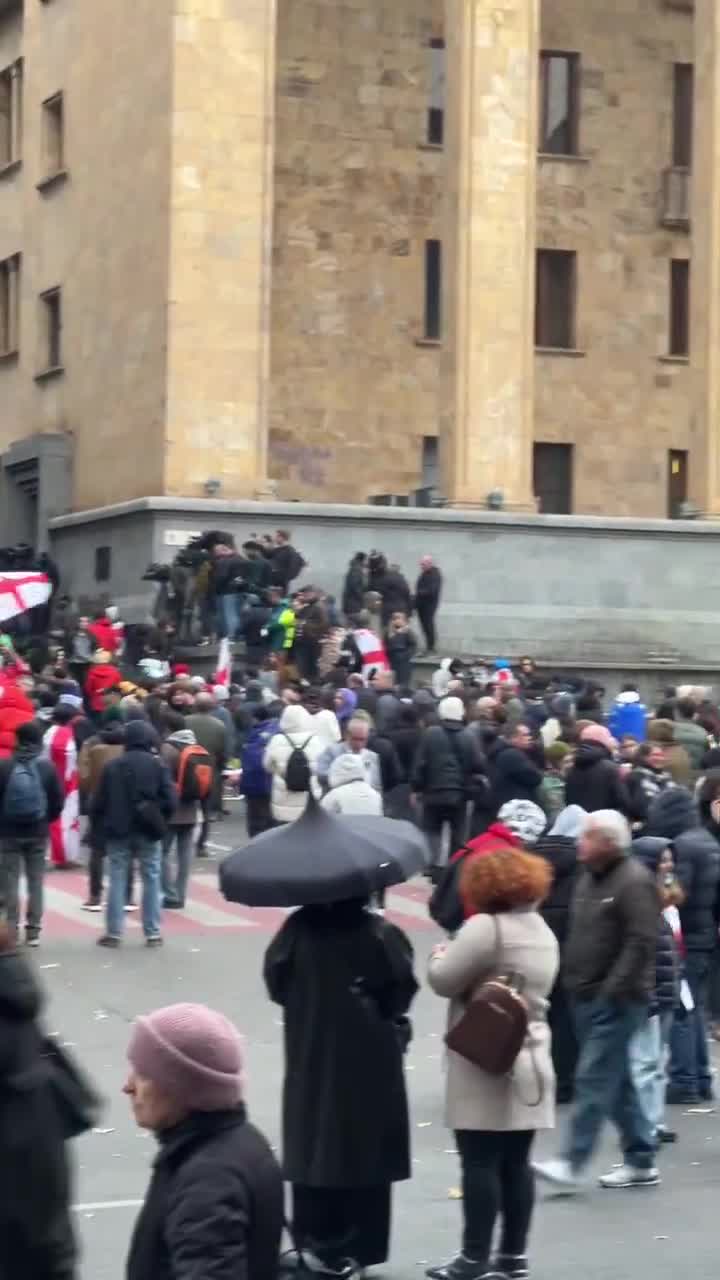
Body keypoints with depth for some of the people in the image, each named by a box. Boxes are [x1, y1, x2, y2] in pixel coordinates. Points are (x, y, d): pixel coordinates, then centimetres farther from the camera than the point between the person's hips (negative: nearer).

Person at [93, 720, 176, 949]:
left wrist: (104, 824, 17)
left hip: (118, 830, 1)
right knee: (151, 880, 7)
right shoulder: (158, 766, -5)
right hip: (148, 831, -1)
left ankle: (113, 933, 3)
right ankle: (153, 933, 6)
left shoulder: (112, 766, -1)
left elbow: (99, 802, 0)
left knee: (117, 881, 5)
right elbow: (169, 801, -8)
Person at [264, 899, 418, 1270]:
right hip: (370, 1062, -2)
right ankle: (358, 1249, 9)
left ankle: (317, 1245, 13)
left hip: (311, 1058, 2)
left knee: (314, 1147, 11)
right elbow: (402, 990, -12)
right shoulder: (378, 933, -14)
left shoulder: (298, 929, -10)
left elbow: (276, 983, -6)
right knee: (365, 1152, 7)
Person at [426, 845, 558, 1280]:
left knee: (481, 1164, -4)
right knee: (516, 1163, 10)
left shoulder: (487, 927, -14)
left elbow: (443, 981, -13)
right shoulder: (543, 931, 14)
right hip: (530, 1061, 8)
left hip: (485, 1065, -8)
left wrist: (440, 955, 7)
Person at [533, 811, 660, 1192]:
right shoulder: (589, 877, 14)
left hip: (616, 1000, -9)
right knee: (617, 1081, 13)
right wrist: (572, 979, 15)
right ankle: (641, 1161, 21)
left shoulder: (634, 882, -14)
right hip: (588, 997, 9)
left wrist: (613, 990, -22)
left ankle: (571, 1165, -9)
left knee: (594, 1079, -10)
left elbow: (641, 942, -20)